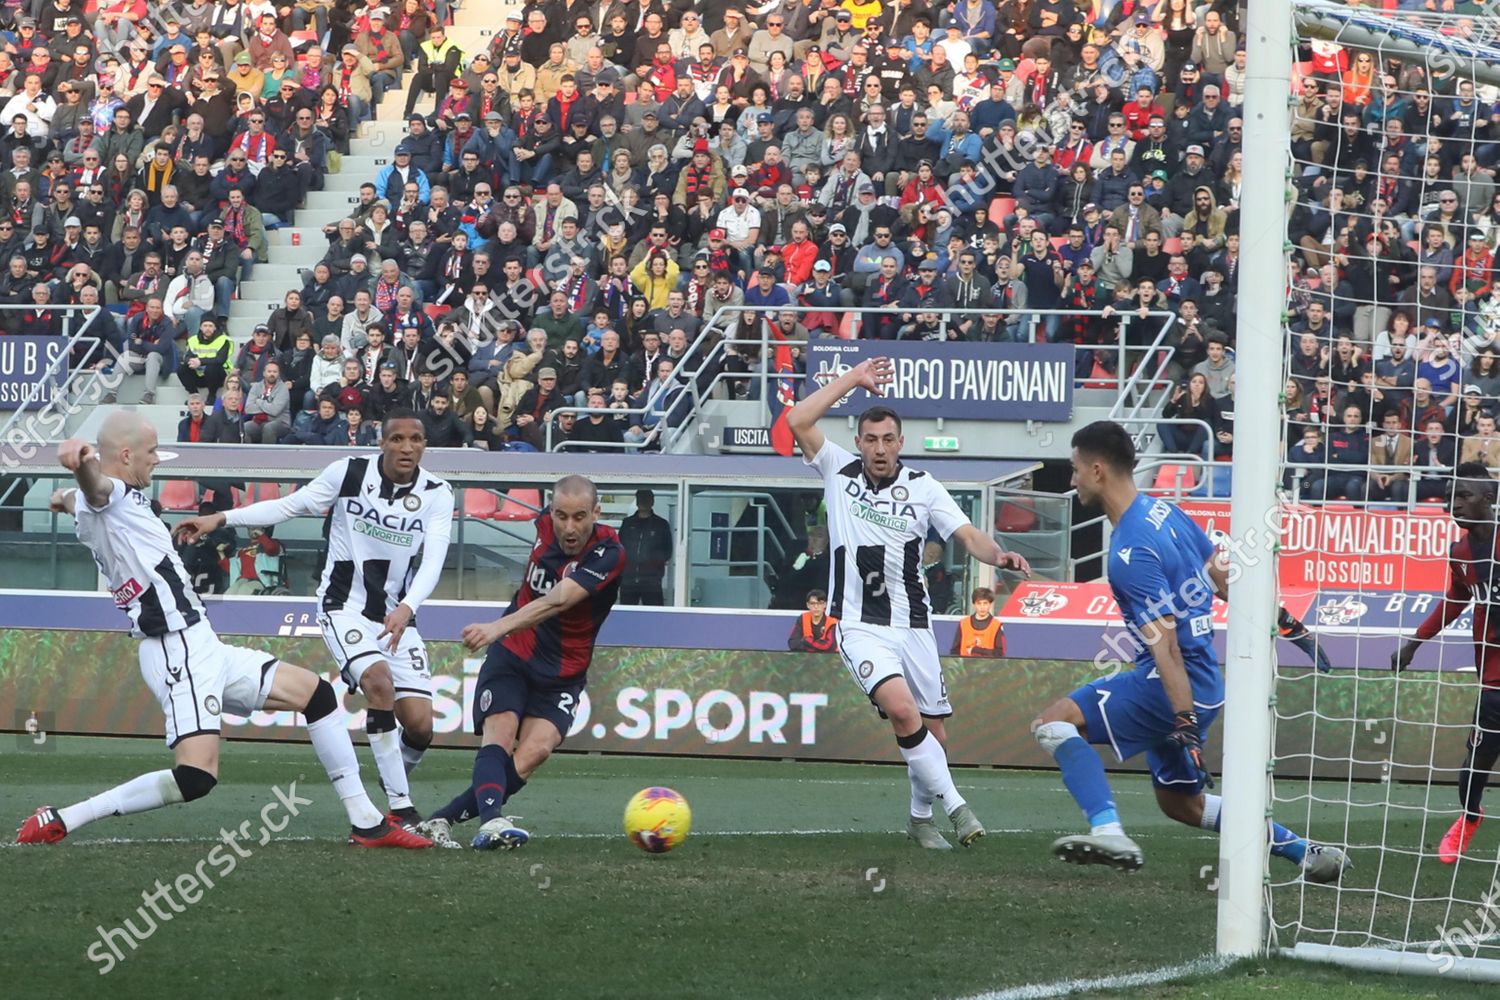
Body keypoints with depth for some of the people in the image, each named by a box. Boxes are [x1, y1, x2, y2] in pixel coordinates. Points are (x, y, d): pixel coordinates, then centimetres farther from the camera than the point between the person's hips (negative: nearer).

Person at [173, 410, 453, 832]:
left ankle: (395, 779, 31)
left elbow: (433, 559, -18)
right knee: (379, 682, -30)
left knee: (419, 725, -6)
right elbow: (289, 506, 1)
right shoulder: (349, 473, -8)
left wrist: (406, 609, -35)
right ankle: (401, 808, -26)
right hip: (345, 605, -3)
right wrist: (220, 519, -5)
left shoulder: (437, 494, -6)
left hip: (397, 616, 3)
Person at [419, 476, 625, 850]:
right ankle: (491, 821, -44)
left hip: (562, 674, -3)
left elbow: (556, 601, -36)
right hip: (512, 655, 3)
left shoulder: (608, 553, -21)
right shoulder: (546, 524, -5)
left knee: (537, 748, -24)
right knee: (500, 733, -23)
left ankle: (439, 821, -22)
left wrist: (499, 627, -49)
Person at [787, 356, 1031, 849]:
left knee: (933, 730, 5)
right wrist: (852, 380, -8)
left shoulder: (923, 488, 3)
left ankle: (921, 817, 28)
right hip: (860, 627, -3)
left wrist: (998, 554, -27)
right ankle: (955, 805, -19)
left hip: (913, 624, 3)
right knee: (902, 710, -25)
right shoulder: (840, 471, 1)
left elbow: (969, 535, -5)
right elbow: (798, 421, -9)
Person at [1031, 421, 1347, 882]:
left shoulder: (1131, 552, -20)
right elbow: (1221, 576, 16)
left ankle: (1108, 832, -28)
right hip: (1206, 681, 10)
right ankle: (1304, 851, 25)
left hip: (1175, 687, -10)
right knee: (1181, 803, 22)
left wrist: (1185, 721, -28)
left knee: (1054, 721, -17)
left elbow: (1165, 643, -25)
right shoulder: (1164, 510, 7)